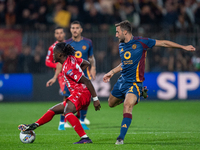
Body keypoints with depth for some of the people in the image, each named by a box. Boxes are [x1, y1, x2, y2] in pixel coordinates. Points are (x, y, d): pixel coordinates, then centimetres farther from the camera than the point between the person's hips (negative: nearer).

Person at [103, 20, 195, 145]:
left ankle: (121, 138, -28)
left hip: (135, 82, -7)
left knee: (128, 105, -26)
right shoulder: (121, 46, 8)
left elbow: (163, 43, -5)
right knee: (111, 103, 17)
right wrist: (112, 72, 22)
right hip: (123, 80, 7)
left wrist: (183, 47, -4)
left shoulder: (140, 42, -12)